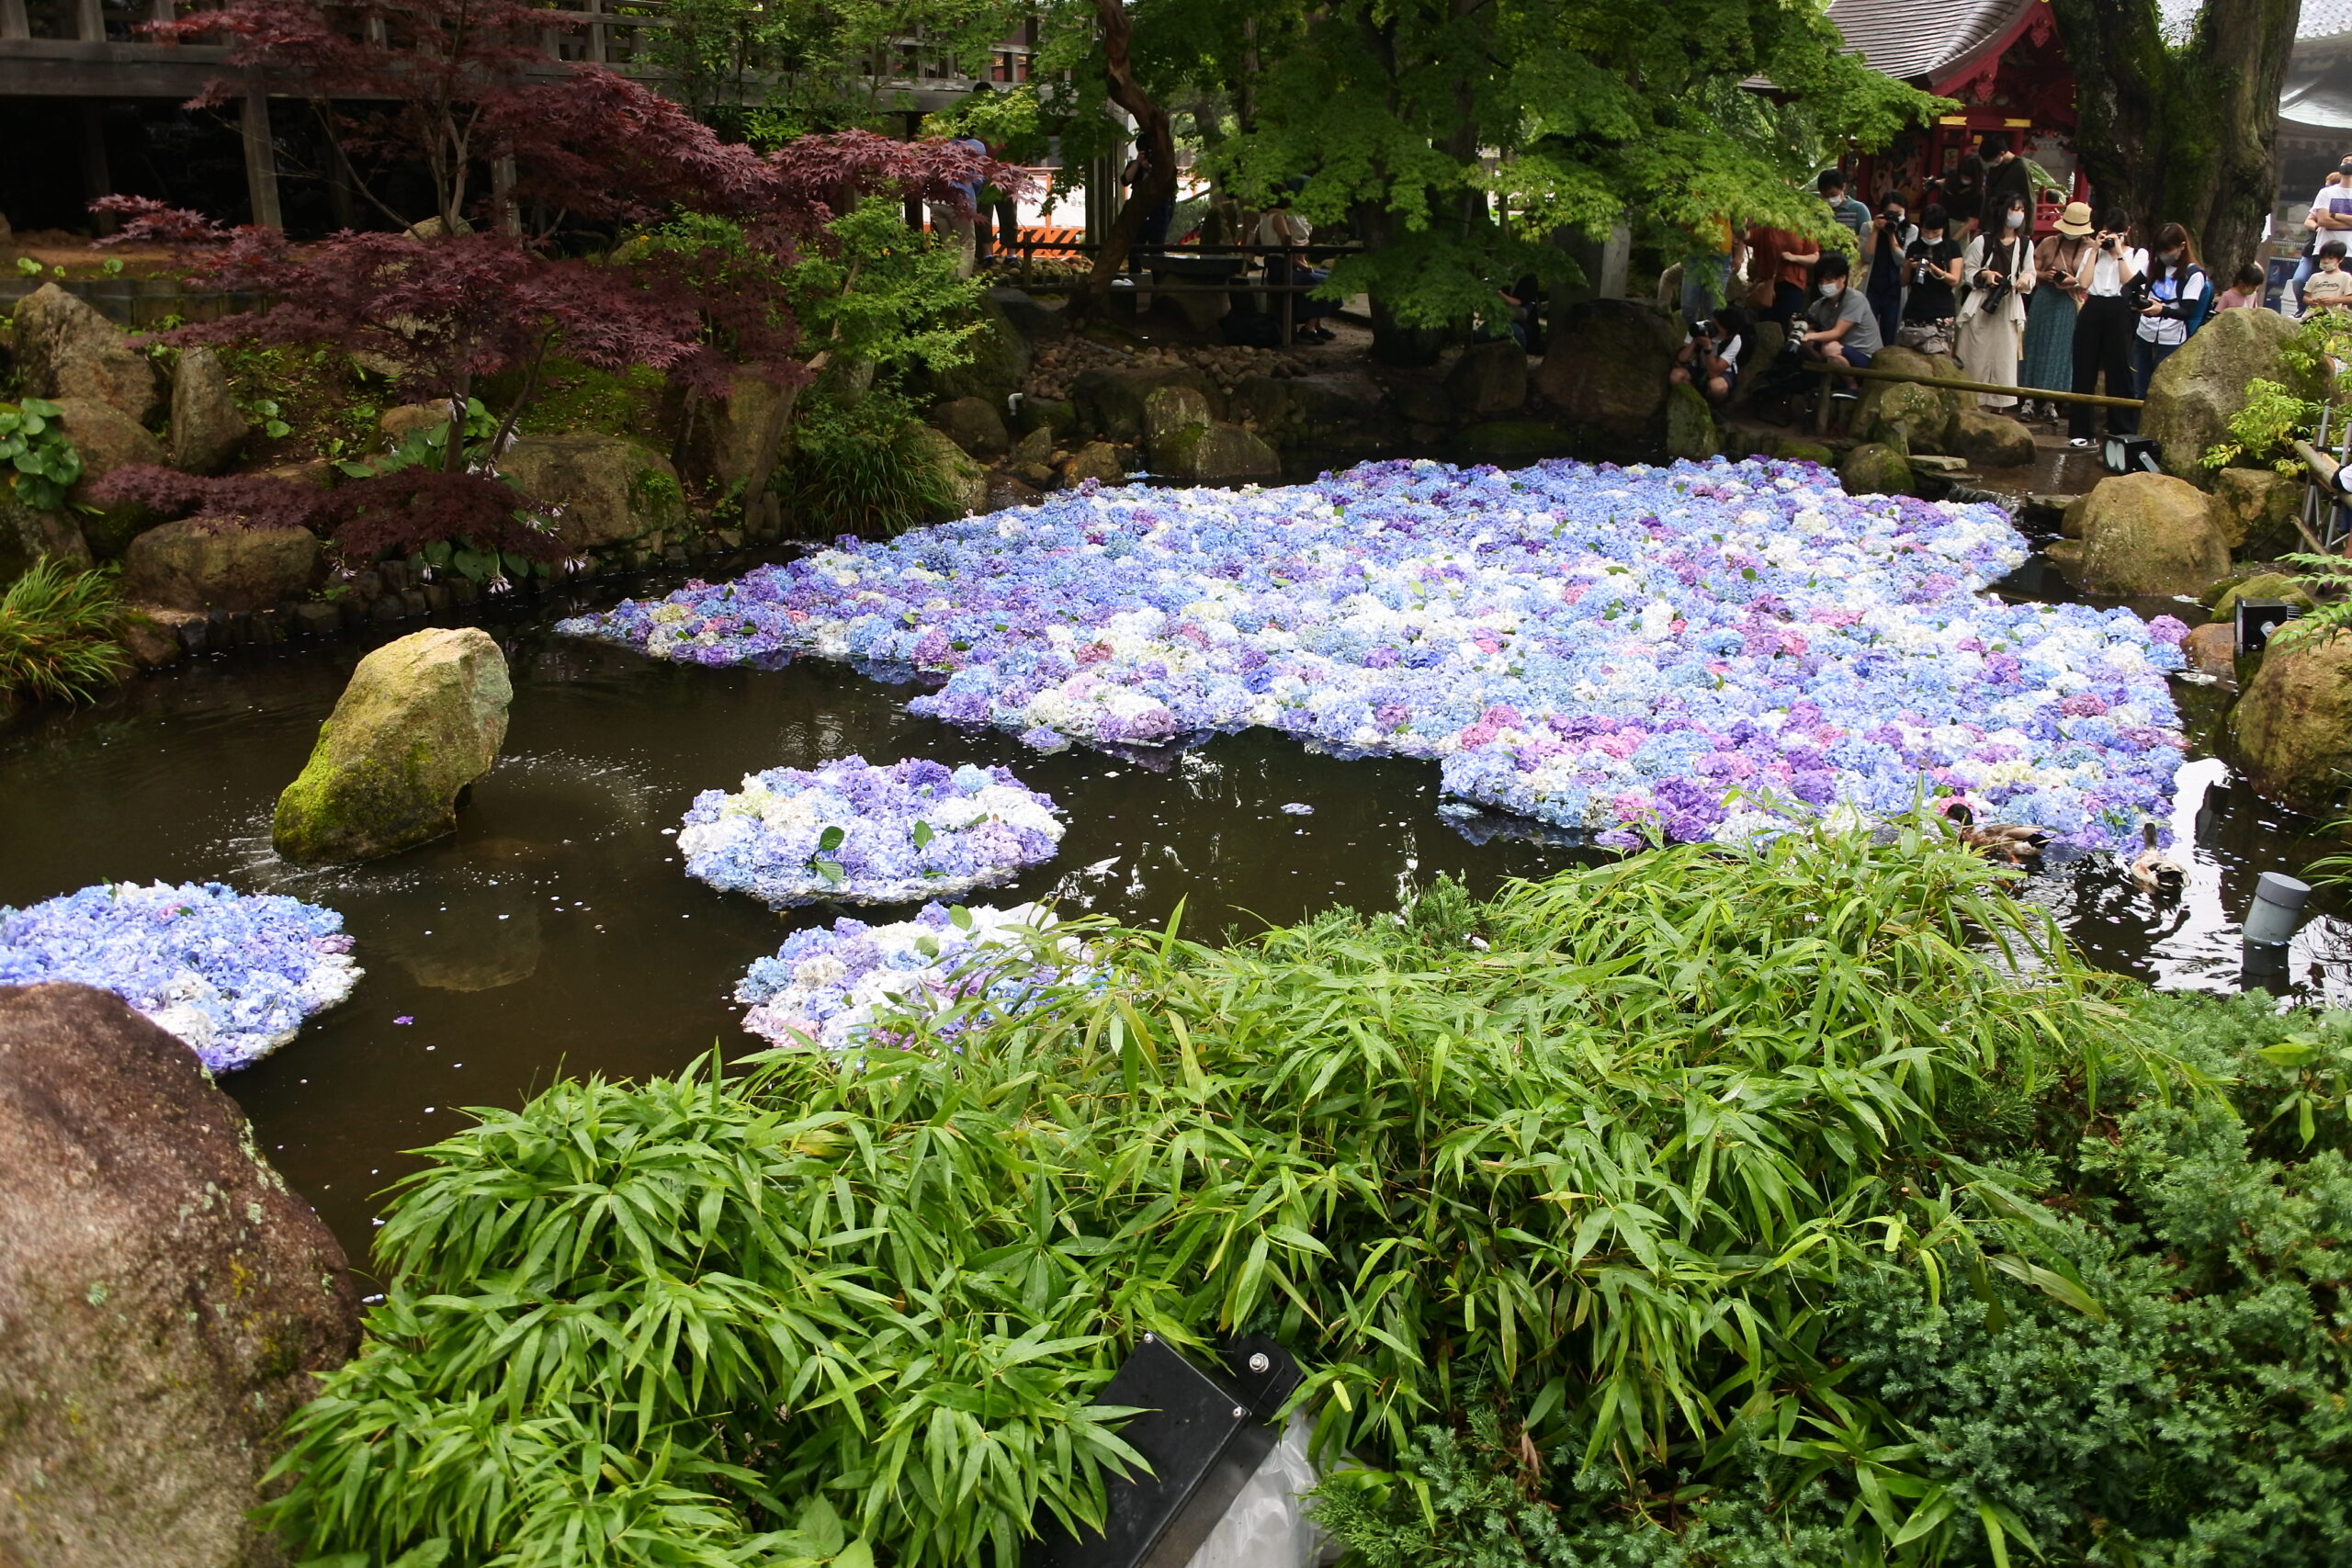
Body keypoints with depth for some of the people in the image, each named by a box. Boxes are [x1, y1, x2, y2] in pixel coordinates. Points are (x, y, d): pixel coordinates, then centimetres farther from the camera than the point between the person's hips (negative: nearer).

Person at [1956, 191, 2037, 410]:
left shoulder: (2026, 244, 6)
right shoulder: (1982, 241, -3)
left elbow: (2030, 273, 12)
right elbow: (1967, 271, 1)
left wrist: (2026, 278, -10)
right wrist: (1984, 274, -17)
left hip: (2009, 307, 3)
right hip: (1982, 305, -3)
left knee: (2004, 357, 1)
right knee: (1976, 358, 0)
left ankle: (1998, 405, 7)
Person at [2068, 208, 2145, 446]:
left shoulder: (2138, 254, 9)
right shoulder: (2093, 252, 14)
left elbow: (2128, 281, -9)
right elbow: (2084, 283, -2)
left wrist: (2119, 253, -6)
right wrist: (2096, 251, 0)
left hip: (2119, 313, -2)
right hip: (2091, 312, 2)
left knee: (2119, 372, -1)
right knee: (2084, 372, 1)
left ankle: (2121, 431, 5)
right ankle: (2079, 430, 6)